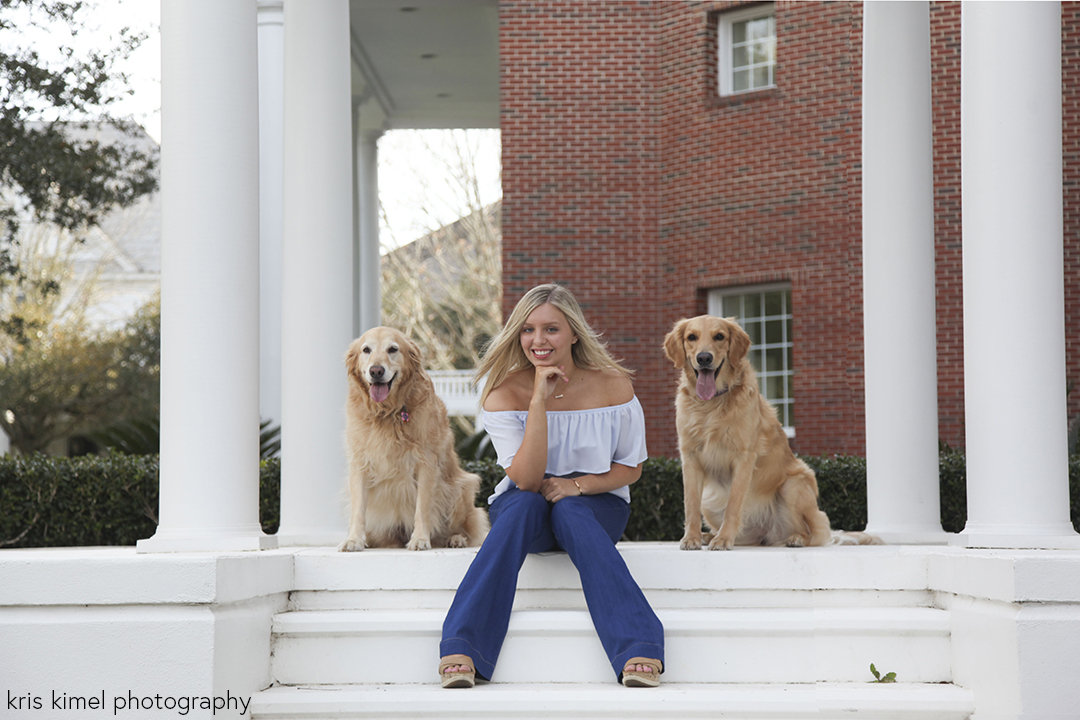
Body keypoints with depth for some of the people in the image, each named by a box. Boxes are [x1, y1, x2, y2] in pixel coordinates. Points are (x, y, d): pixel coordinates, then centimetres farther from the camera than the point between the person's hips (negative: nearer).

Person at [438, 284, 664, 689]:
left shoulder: (611, 385, -8)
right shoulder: (504, 391, -9)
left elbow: (631, 468, 0)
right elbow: (526, 479, -20)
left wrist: (579, 484, -19)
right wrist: (539, 401, -27)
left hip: (597, 504, 0)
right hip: (525, 506, 0)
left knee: (569, 510, -35)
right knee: (525, 504, -35)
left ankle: (638, 652, -48)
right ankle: (461, 650, -45)